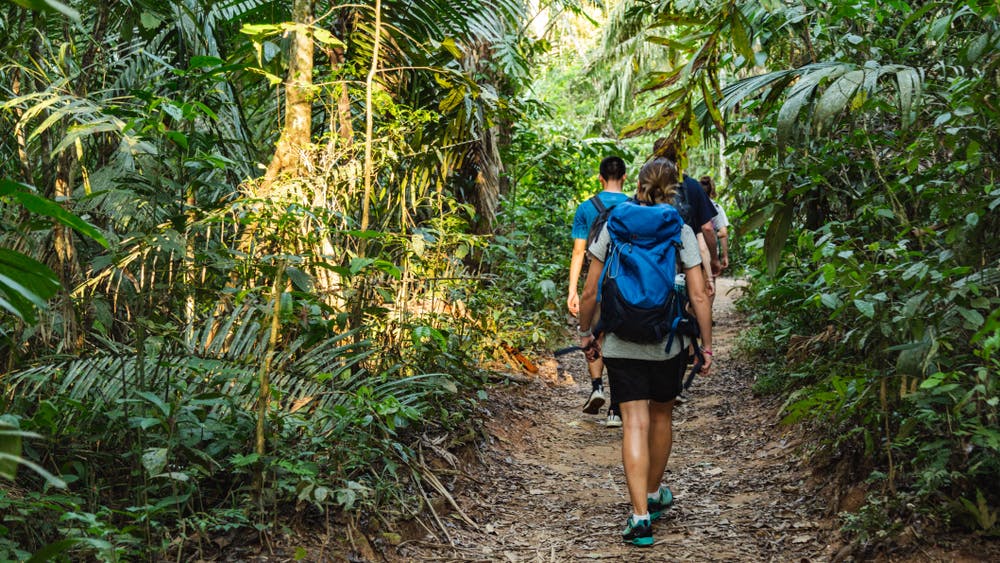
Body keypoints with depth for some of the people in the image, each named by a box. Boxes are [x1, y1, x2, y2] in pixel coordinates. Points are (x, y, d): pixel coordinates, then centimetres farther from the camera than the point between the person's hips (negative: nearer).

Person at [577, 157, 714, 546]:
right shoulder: (681, 233, -4)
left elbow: (590, 291, -2)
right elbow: (699, 296, -8)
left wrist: (586, 332, 11)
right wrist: (707, 345, 1)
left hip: (621, 343, 0)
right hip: (669, 343, 1)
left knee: (635, 424, -2)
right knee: (661, 416, 20)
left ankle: (640, 516, -11)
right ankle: (653, 494, 38)